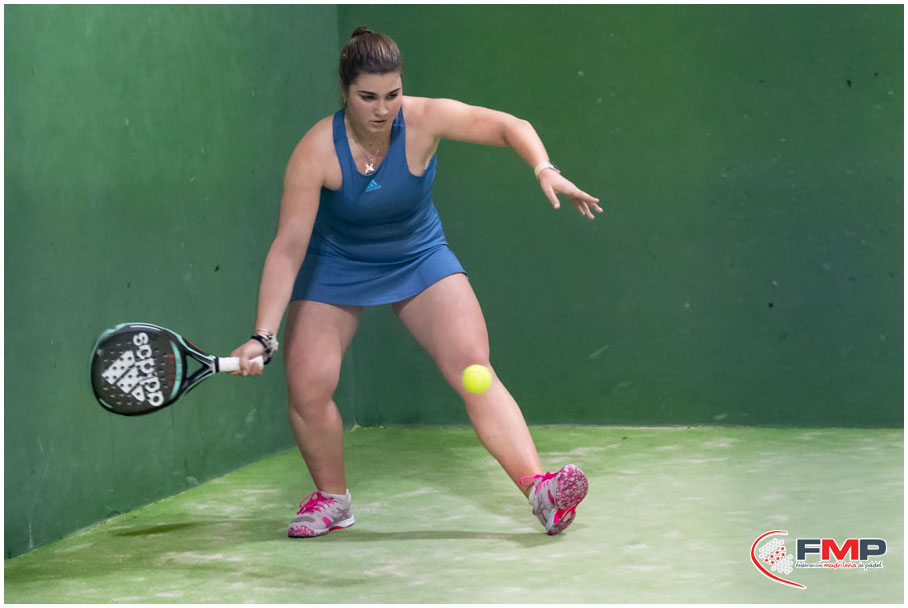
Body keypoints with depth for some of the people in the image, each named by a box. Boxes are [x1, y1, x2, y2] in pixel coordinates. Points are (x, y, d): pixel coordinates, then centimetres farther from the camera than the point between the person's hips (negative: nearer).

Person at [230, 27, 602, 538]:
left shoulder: (426, 118, -23)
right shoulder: (317, 151, -26)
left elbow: (511, 127, -13)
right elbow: (288, 248, -26)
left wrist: (545, 170, -33)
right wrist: (263, 336, -33)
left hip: (419, 258, 1)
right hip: (336, 266, 0)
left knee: (473, 366, -18)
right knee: (307, 386, -12)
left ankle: (541, 491, -23)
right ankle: (333, 499, 14)